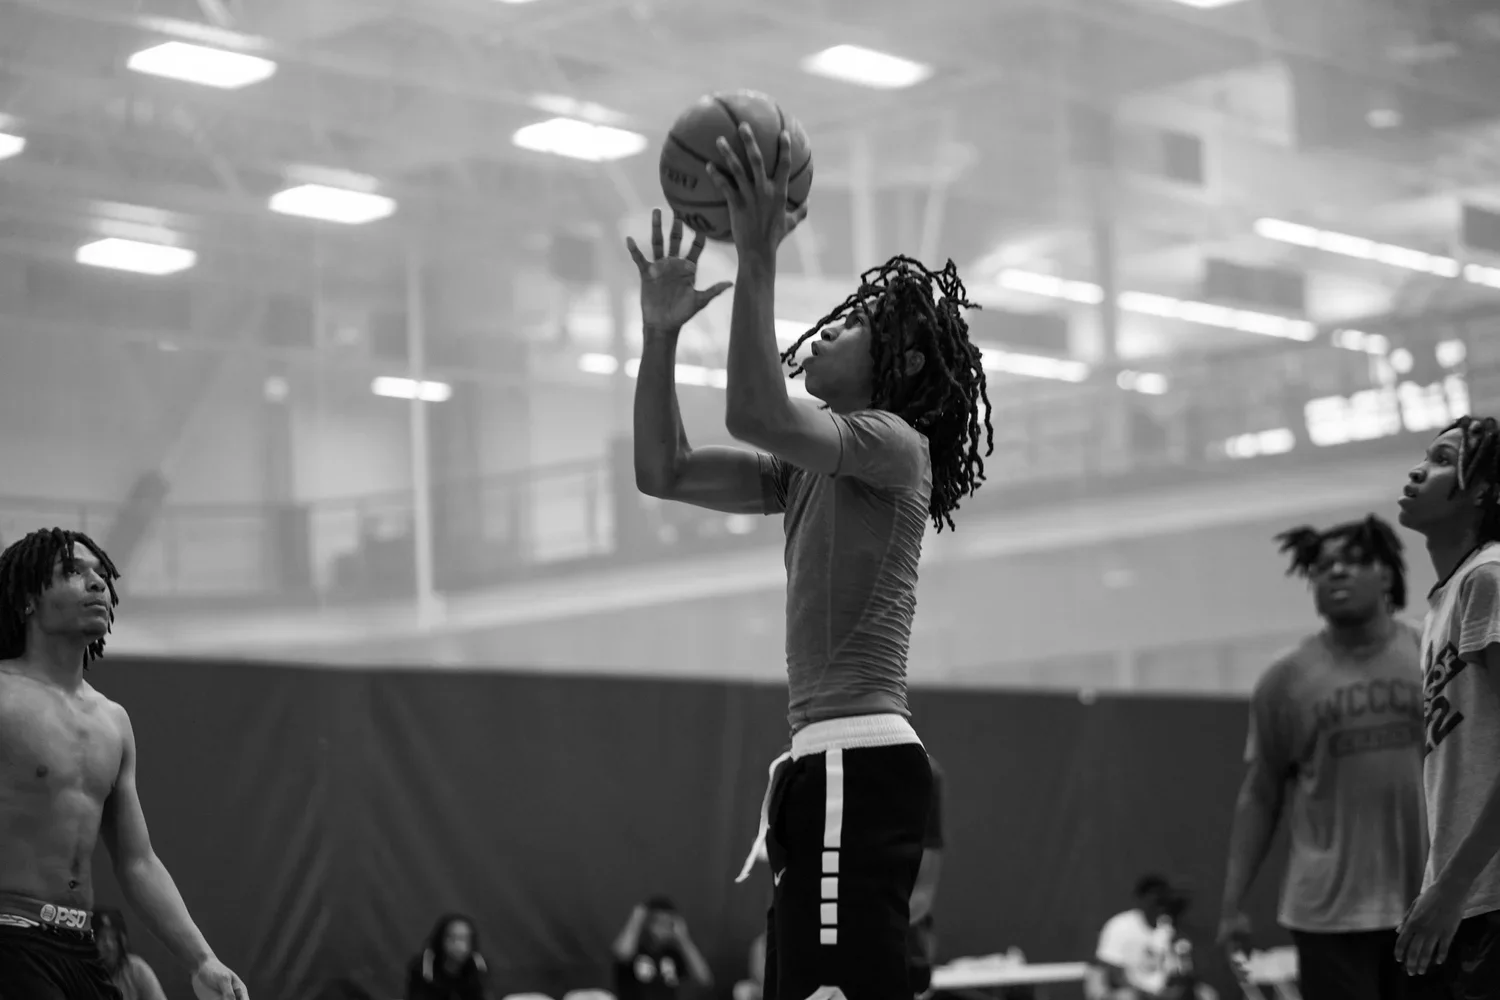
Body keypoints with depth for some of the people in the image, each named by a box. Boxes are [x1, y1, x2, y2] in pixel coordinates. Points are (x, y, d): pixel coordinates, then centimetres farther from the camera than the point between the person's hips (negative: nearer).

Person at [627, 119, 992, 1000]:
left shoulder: (893, 443, -6)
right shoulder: (810, 468, 22)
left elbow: (755, 411, -22)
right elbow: (665, 472, 20)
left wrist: (759, 258, -20)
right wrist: (662, 331, 12)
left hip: (858, 768, -10)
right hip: (834, 766, 10)